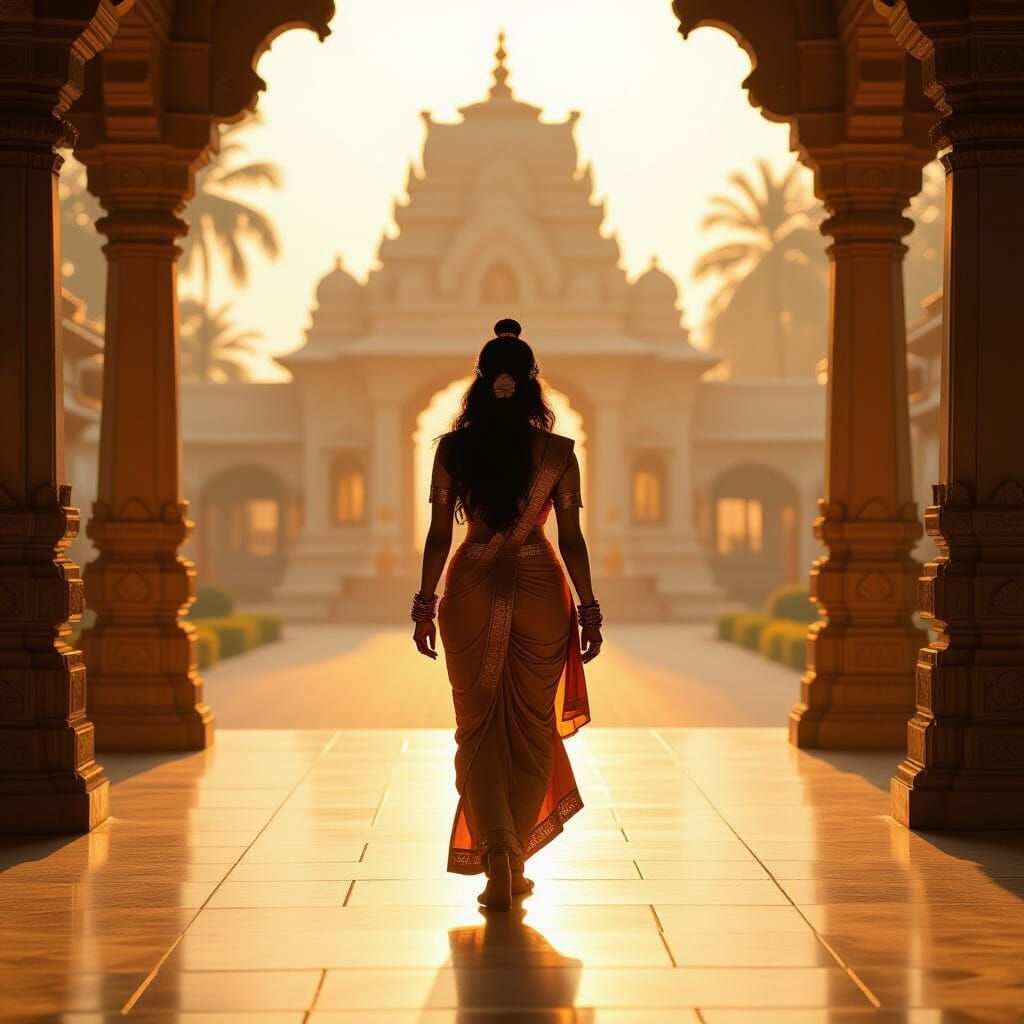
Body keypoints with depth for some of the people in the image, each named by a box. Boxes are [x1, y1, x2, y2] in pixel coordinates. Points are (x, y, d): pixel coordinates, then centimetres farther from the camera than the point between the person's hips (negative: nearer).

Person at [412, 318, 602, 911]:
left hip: (471, 594, 0)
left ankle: (498, 864, -8)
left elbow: (439, 535, -2)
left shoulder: (453, 449, -3)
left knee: (479, 728, 6)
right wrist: (589, 611, 3)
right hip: (540, 594, 0)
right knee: (531, 729, 12)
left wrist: (425, 606, 6)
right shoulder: (557, 451, -5)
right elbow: (572, 539, -3)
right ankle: (515, 866, 17)